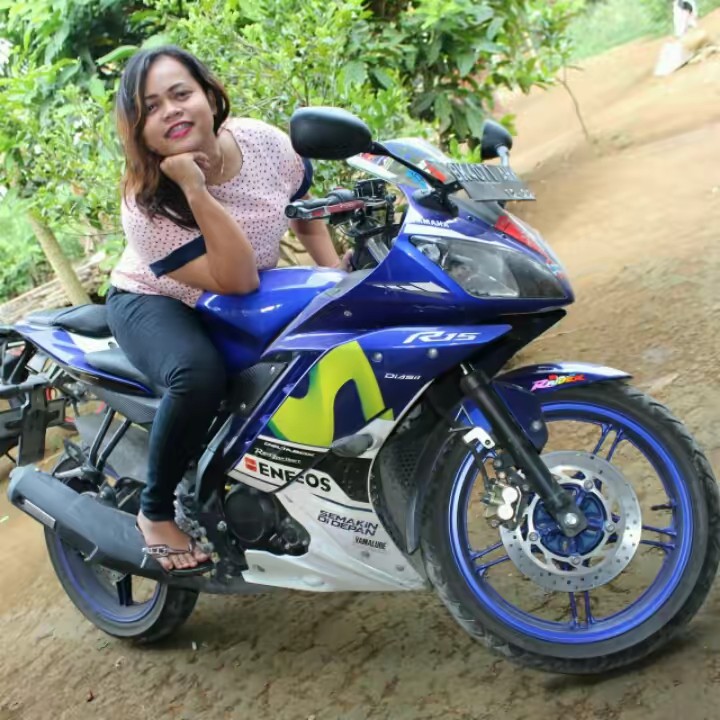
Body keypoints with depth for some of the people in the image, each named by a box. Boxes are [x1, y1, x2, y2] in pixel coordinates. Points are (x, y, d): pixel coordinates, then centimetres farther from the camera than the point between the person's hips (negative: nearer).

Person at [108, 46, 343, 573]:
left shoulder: (265, 142, -17)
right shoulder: (146, 206, -29)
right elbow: (237, 281, -35)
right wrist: (196, 191, -43)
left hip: (256, 298, 6)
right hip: (157, 303, -5)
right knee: (200, 375, -38)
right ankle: (156, 511, -14)